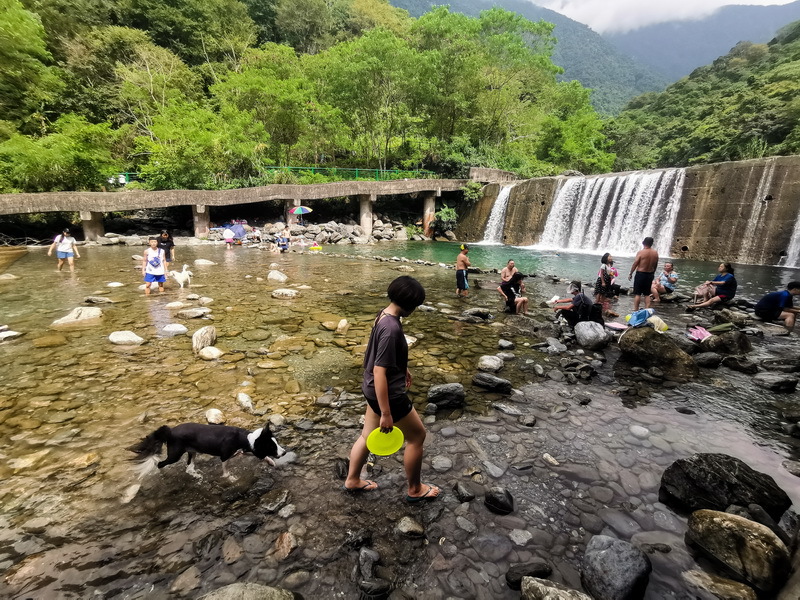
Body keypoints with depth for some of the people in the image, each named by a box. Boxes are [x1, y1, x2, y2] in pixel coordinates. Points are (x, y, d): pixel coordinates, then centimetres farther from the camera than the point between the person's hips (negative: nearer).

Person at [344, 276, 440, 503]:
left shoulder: (385, 315, 0)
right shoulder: (391, 328, -30)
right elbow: (380, 373, -30)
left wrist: (403, 368, 31)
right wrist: (386, 413, -25)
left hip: (374, 390, 9)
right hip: (388, 394, -9)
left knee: (368, 435, 24)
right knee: (417, 435, 10)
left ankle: (352, 480, 43)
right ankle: (415, 489, 29)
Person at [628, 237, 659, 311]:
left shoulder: (641, 252, -13)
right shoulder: (655, 253, 1)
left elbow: (635, 264, -13)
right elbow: (655, 265, 8)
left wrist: (630, 273, -4)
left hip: (641, 274, -5)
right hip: (650, 275, 5)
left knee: (637, 294, 0)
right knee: (647, 294, 11)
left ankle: (635, 310, 1)